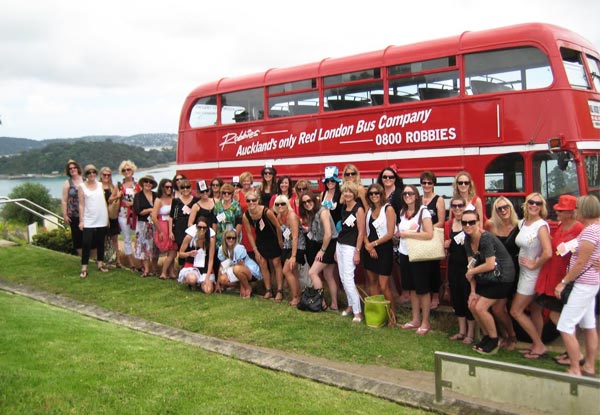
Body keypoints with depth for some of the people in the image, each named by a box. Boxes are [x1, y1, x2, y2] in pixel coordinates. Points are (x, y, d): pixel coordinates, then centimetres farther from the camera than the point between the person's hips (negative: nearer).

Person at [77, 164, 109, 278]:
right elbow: (81, 205, -3)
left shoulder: (100, 185, 7)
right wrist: (81, 220, -7)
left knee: (100, 243, 11)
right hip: (88, 221, -3)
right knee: (86, 243, -7)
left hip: (101, 220, 3)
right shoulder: (82, 187, -1)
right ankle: (84, 268, -3)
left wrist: (107, 217, 7)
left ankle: (100, 264, 23)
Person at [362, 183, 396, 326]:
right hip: (369, 249, 6)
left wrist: (374, 244, -12)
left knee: (383, 286, -8)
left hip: (384, 249, -6)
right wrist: (368, 245, -8)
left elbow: (390, 233, -13)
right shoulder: (369, 210, 10)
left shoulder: (388, 209, -8)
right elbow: (364, 231, 9)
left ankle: (392, 315, 6)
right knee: (372, 282, 12)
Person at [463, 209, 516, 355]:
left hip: (502, 276, -8)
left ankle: (494, 341, 11)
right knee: (472, 305, 3)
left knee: (480, 308, -10)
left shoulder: (485, 238, -25)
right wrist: (473, 290, -5)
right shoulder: (468, 239, -1)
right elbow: (471, 264, -1)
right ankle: (487, 336, 25)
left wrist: (471, 272, -14)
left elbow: (490, 265, -28)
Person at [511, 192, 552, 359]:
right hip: (524, 272, 8)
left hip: (533, 274, -8)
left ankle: (539, 346, 10)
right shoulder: (522, 223, 5)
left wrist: (534, 265, -17)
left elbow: (548, 253, -30)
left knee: (516, 311, -3)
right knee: (534, 310, 15)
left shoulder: (541, 226, -19)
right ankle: (537, 344, 25)